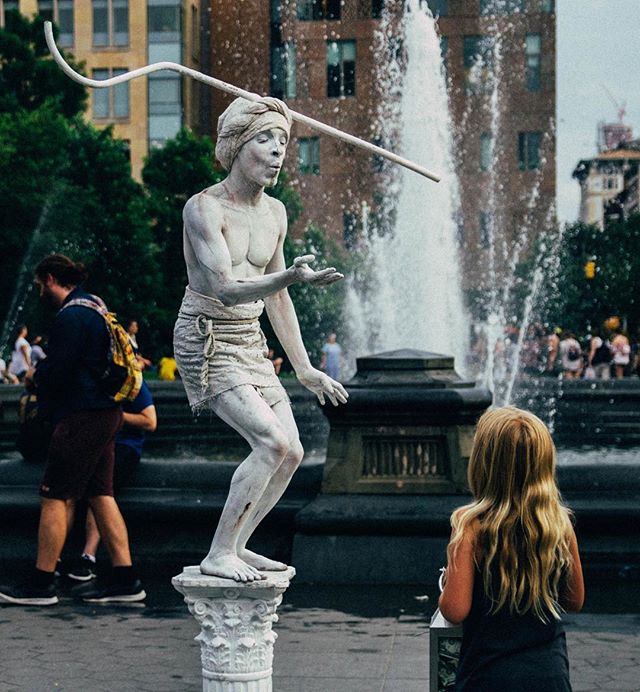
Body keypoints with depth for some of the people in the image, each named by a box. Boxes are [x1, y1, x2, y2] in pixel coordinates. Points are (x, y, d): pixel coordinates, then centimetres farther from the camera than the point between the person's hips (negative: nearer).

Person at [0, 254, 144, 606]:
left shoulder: (70, 316, -14)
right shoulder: (94, 306, 17)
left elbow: (55, 374, -17)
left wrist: (37, 374, 4)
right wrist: (46, 372, 15)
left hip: (81, 417, -10)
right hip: (105, 412, 10)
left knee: (54, 496, -5)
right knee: (100, 494, 10)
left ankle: (41, 582, -3)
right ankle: (124, 578, 8)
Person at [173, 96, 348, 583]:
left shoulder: (275, 213, 7)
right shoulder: (204, 208, -16)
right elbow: (227, 289, -28)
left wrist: (304, 368, 16)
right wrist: (293, 278, -43)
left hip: (251, 343, 8)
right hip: (206, 342, -8)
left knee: (291, 453, 2)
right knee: (271, 442, -21)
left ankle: (237, 547, 17)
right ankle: (218, 555, -10)